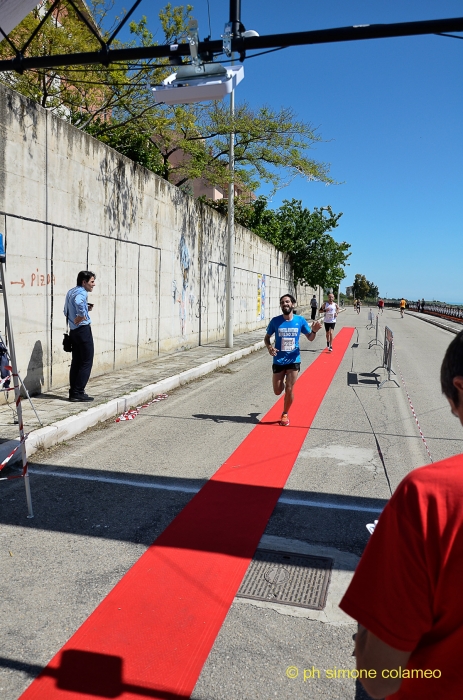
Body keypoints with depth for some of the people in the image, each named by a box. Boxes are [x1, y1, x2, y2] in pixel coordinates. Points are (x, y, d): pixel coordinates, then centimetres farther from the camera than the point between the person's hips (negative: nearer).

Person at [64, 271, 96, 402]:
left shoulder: (70, 292, 16)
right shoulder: (81, 293, -13)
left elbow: (66, 311, 23)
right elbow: (79, 304, -37)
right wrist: (81, 317, -23)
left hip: (73, 331, 9)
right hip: (83, 329, -9)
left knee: (76, 362, 13)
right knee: (86, 362, -3)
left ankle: (73, 391, 15)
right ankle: (78, 392, -4)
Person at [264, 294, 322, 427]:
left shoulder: (300, 320, -5)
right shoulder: (275, 321, -7)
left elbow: (310, 338, 6)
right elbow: (267, 337, 5)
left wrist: (314, 331, -17)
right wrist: (269, 347, -16)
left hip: (293, 360, 0)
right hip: (278, 360, 1)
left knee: (289, 390, -1)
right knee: (277, 391, 8)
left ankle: (285, 414, 23)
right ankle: (282, 384, 46)